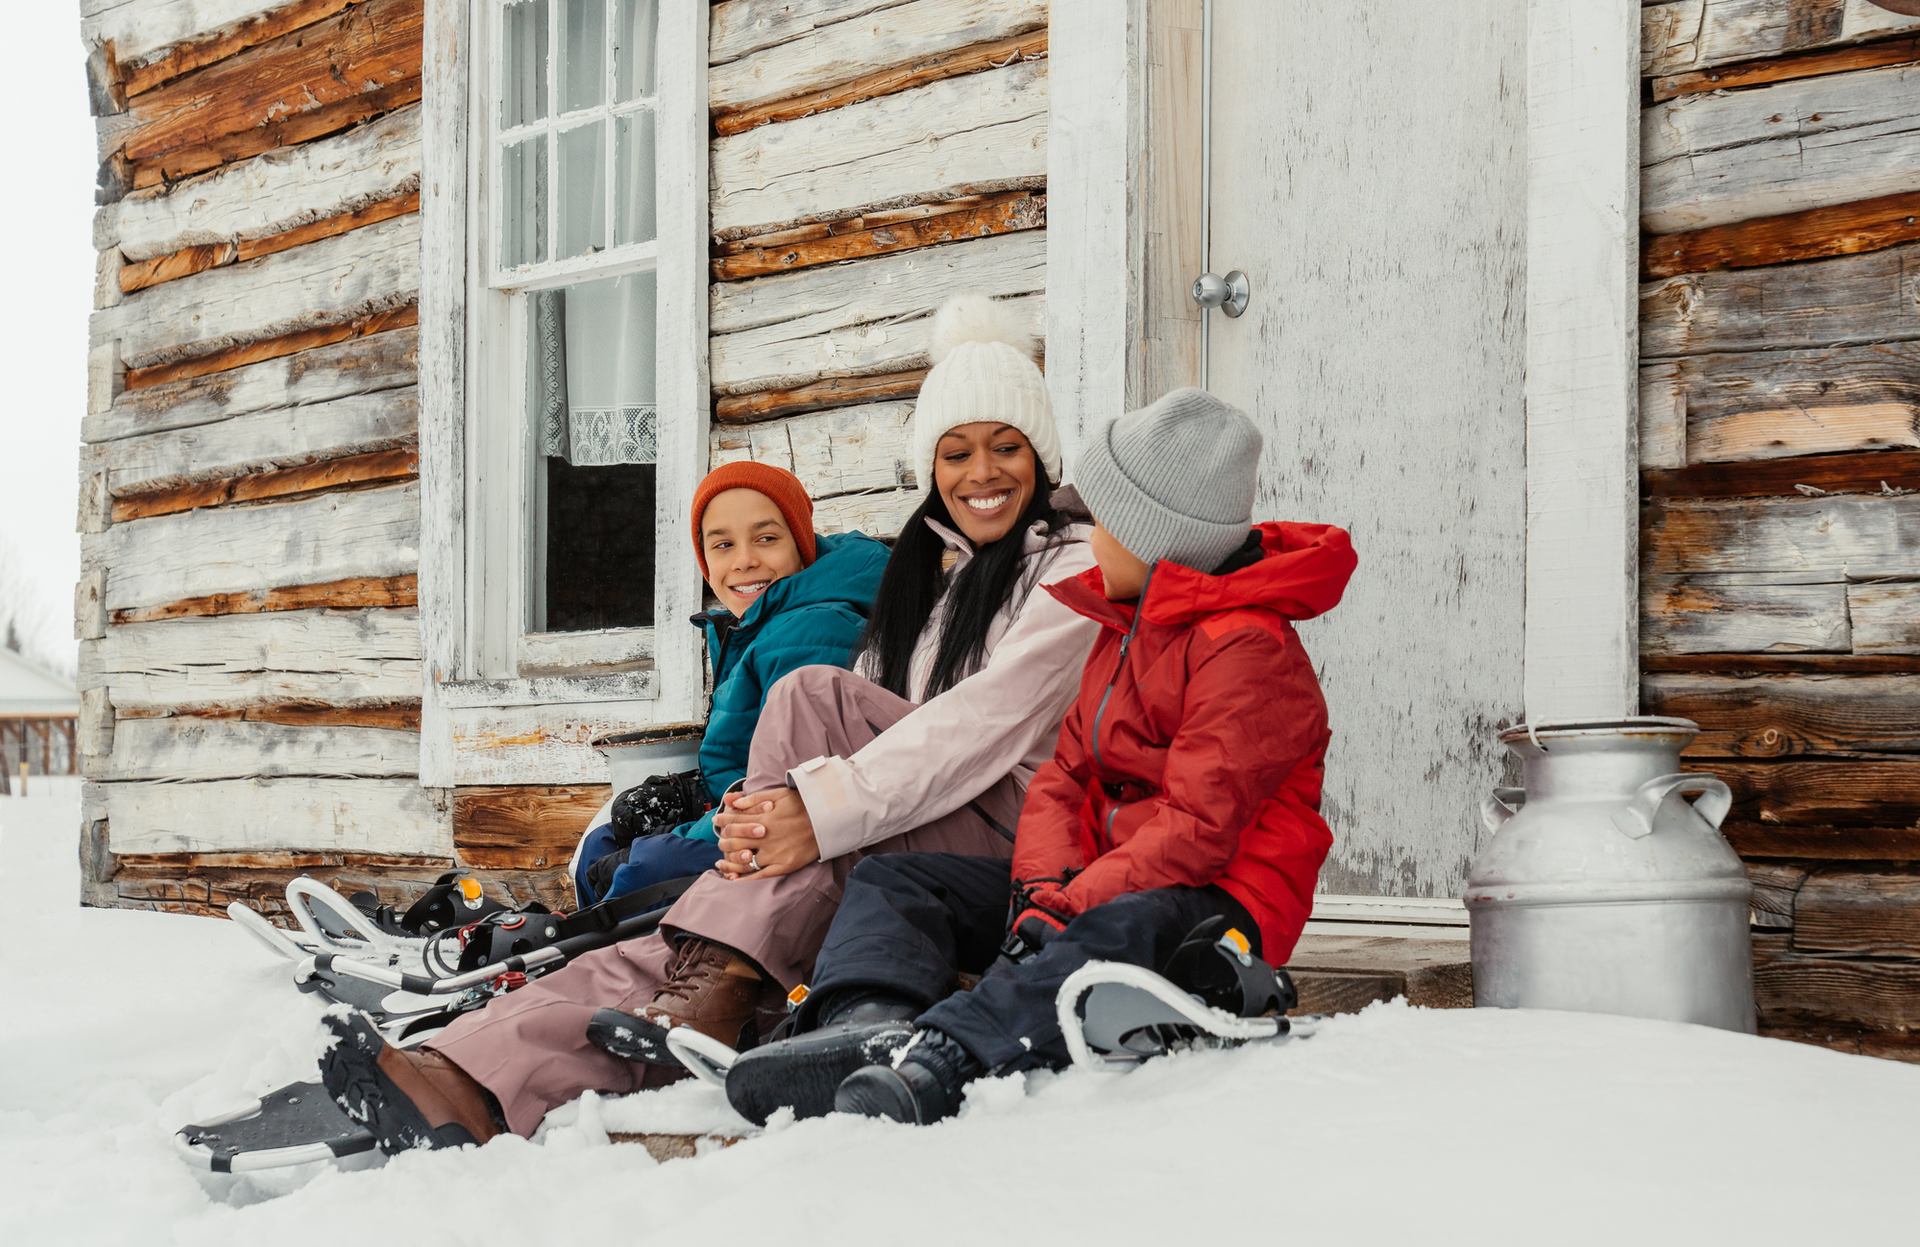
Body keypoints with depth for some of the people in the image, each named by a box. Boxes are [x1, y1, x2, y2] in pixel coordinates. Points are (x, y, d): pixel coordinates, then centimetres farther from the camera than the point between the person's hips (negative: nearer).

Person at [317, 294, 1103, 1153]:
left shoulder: (1076, 568, 2)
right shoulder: (917, 573, 23)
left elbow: (988, 720, -15)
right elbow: (864, 753, 12)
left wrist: (829, 810, -27)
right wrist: (775, 812, -12)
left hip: (1016, 843, -5)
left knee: (814, 696, -26)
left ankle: (720, 988, -29)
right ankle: (465, 1090, -41)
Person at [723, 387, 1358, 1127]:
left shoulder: (1248, 647, -11)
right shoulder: (1122, 629, 19)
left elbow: (1199, 827, -21)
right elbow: (1066, 773, 10)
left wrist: (1067, 906, -27)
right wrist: (1045, 884, -10)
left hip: (1212, 903, -9)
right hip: (1100, 883, 9)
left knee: (1114, 933, -43)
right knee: (890, 882, -5)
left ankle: (930, 1062, -63)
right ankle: (870, 1021, -37)